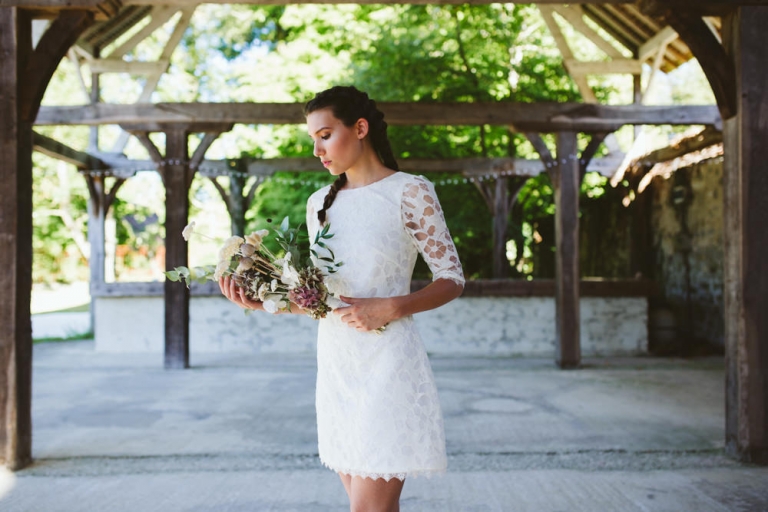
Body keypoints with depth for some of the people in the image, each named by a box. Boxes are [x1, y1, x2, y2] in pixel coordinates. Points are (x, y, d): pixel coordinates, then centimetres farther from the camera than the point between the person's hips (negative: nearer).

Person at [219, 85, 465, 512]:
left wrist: (389, 308, -18)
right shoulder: (320, 202, 12)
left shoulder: (409, 192, -5)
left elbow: (452, 280, -4)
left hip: (387, 362, -5)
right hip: (336, 363, 6)